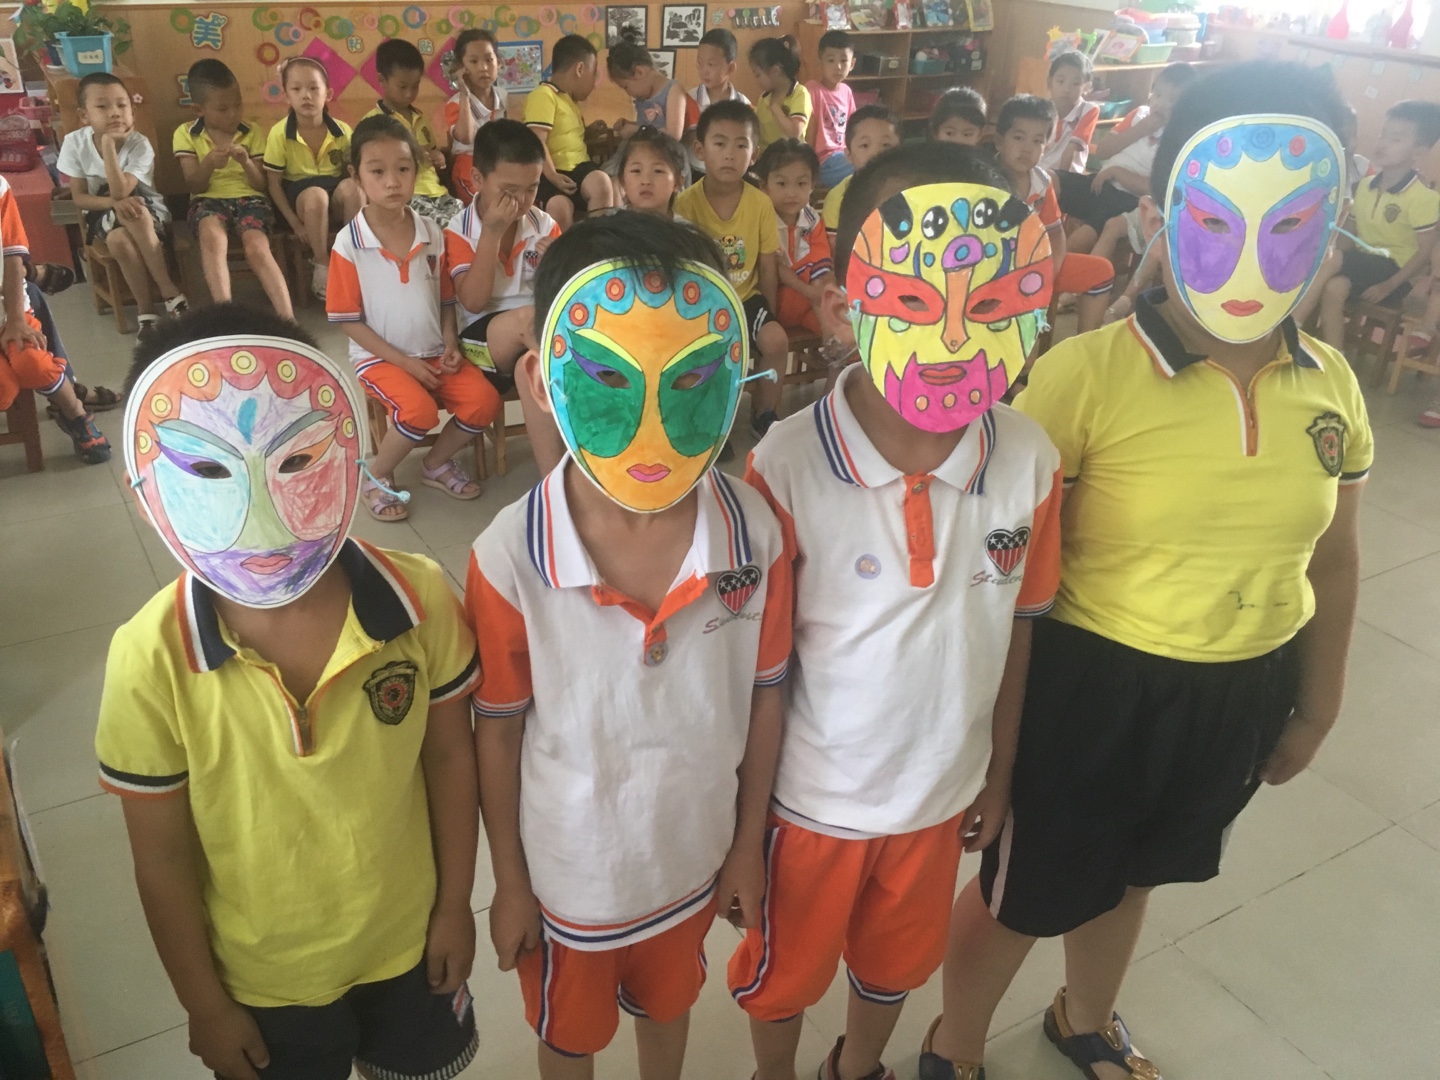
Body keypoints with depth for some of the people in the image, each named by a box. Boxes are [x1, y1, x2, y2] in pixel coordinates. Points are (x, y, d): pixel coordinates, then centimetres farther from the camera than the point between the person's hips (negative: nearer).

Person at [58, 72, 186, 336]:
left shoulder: (140, 145, -17)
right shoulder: (74, 143, -10)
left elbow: (120, 192, -27)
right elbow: (79, 198, -9)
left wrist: (109, 144, -31)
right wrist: (115, 203, -27)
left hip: (146, 208, -1)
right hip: (103, 214, 1)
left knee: (135, 214, -36)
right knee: (119, 240, -33)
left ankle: (168, 290, -27)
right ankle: (146, 309, -20)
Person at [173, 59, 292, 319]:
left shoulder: (253, 132, 9)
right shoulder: (185, 134, 6)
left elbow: (261, 184, 6)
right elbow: (194, 186, 1)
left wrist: (246, 163, -15)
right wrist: (208, 163, -19)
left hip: (249, 198, 1)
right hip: (209, 200, 0)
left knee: (257, 248, -32)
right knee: (213, 236, -37)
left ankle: (288, 319, -38)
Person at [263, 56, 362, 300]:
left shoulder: (342, 130, -5)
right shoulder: (279, 133, -10)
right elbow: (274, 184, -6)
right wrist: (295, 223, -14)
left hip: (336, 196, 2)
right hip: (300, 195, -2)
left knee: (351, 186, -32)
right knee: (316, 194, -37)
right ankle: (322, 266, -18)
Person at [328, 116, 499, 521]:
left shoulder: (432, 234, 2)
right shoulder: (349, 243, -11)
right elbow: (349, 321, -9)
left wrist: (450, 344, -8)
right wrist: (403, 361, -15)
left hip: (433, 352, 5)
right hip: (381, 357, -4)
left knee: (484, 400, -17)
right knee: (419, 410, -30)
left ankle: (437, 463, 12)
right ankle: (376, 476, 0)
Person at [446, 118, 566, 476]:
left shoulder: (545, 225, 5)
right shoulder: (459, 232, -3)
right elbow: (473, 302, -16)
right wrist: (492, 233, -18)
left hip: (540, 337, 3)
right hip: (482, 339, -3)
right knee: (527, 318, -35)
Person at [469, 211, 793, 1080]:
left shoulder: (757, 538, -22)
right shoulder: (509, 560, -29)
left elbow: (763, 699, -8)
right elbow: (499, 728, -15)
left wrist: (749, 846, 2)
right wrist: (510, 883, -3)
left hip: (695, 856, 2)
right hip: (568, 873, -2)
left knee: (669, 1006, 33)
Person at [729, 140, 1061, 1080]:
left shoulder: (1029, 462, -15)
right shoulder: (786, 470, -26)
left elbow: (1014, 630, -2)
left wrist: (998, 772, 8)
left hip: (941, 791, 4)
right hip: (812, 795, -3)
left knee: (898, 964, 29)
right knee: (785, 973, 23)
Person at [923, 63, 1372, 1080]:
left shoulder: (1332, 385, -6)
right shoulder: (1084, 374, -23)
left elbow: (1332, 560, 7)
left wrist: (1316, 708, 15)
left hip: (1245, 693, 5)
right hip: (1098, 688, -5)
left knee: (1131, 876, 29)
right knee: (1023, 894, 15)